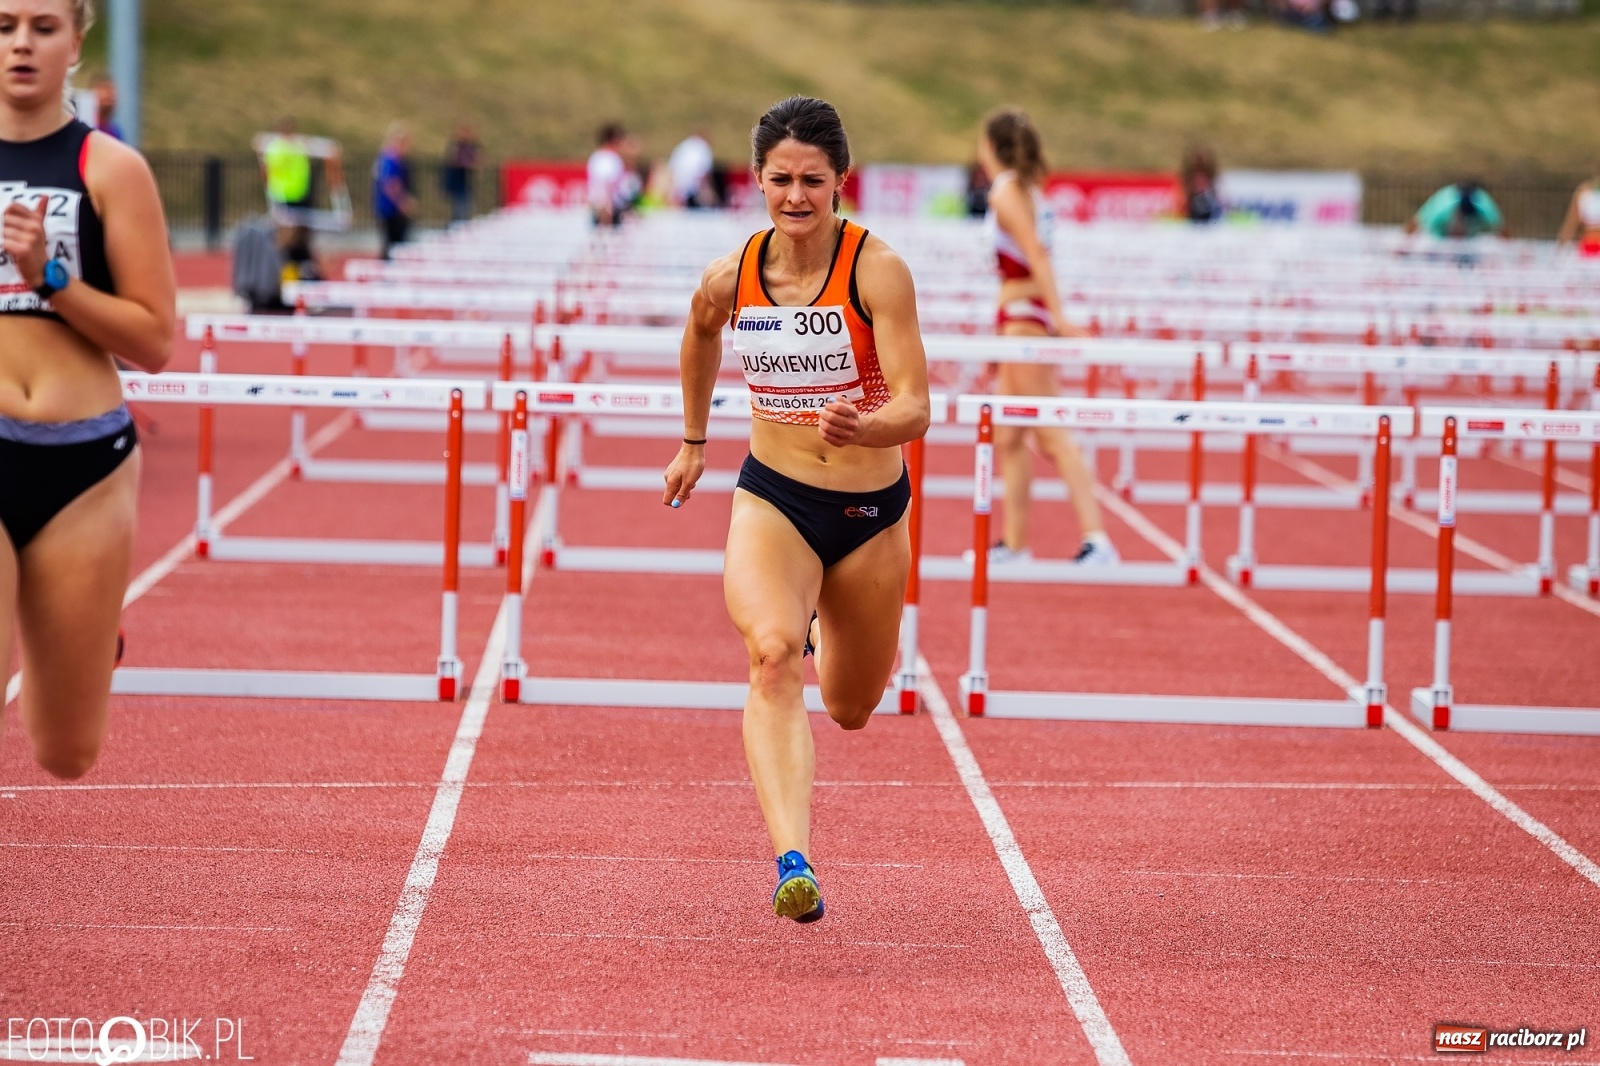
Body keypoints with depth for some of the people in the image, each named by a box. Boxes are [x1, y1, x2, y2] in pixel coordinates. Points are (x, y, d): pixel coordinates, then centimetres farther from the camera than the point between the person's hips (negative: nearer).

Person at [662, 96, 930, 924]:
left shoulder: (877, 271, -17)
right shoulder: (730, 279, -7)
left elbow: (915, 407, -23)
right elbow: (700, 335, 18)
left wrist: (862, 428, -44)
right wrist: (693, 441, 26)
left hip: (871, 512, 0)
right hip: (771, 500, 0)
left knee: (850, 710, 17)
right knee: (772, 653, -30)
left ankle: (825, 622, 55)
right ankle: (793, 862, -42)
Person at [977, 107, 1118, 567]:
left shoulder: (1006, 192, -11)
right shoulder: (1027, 189, 15)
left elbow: (1036, 255, -19)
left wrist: (1058, 316, -25)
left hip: (1023, 316, -9)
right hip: (1022, 317, 9)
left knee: (1051, 434, -13)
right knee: (1007, 439, 13)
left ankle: (1096, 540, -20)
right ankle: (1014, 543, 18)